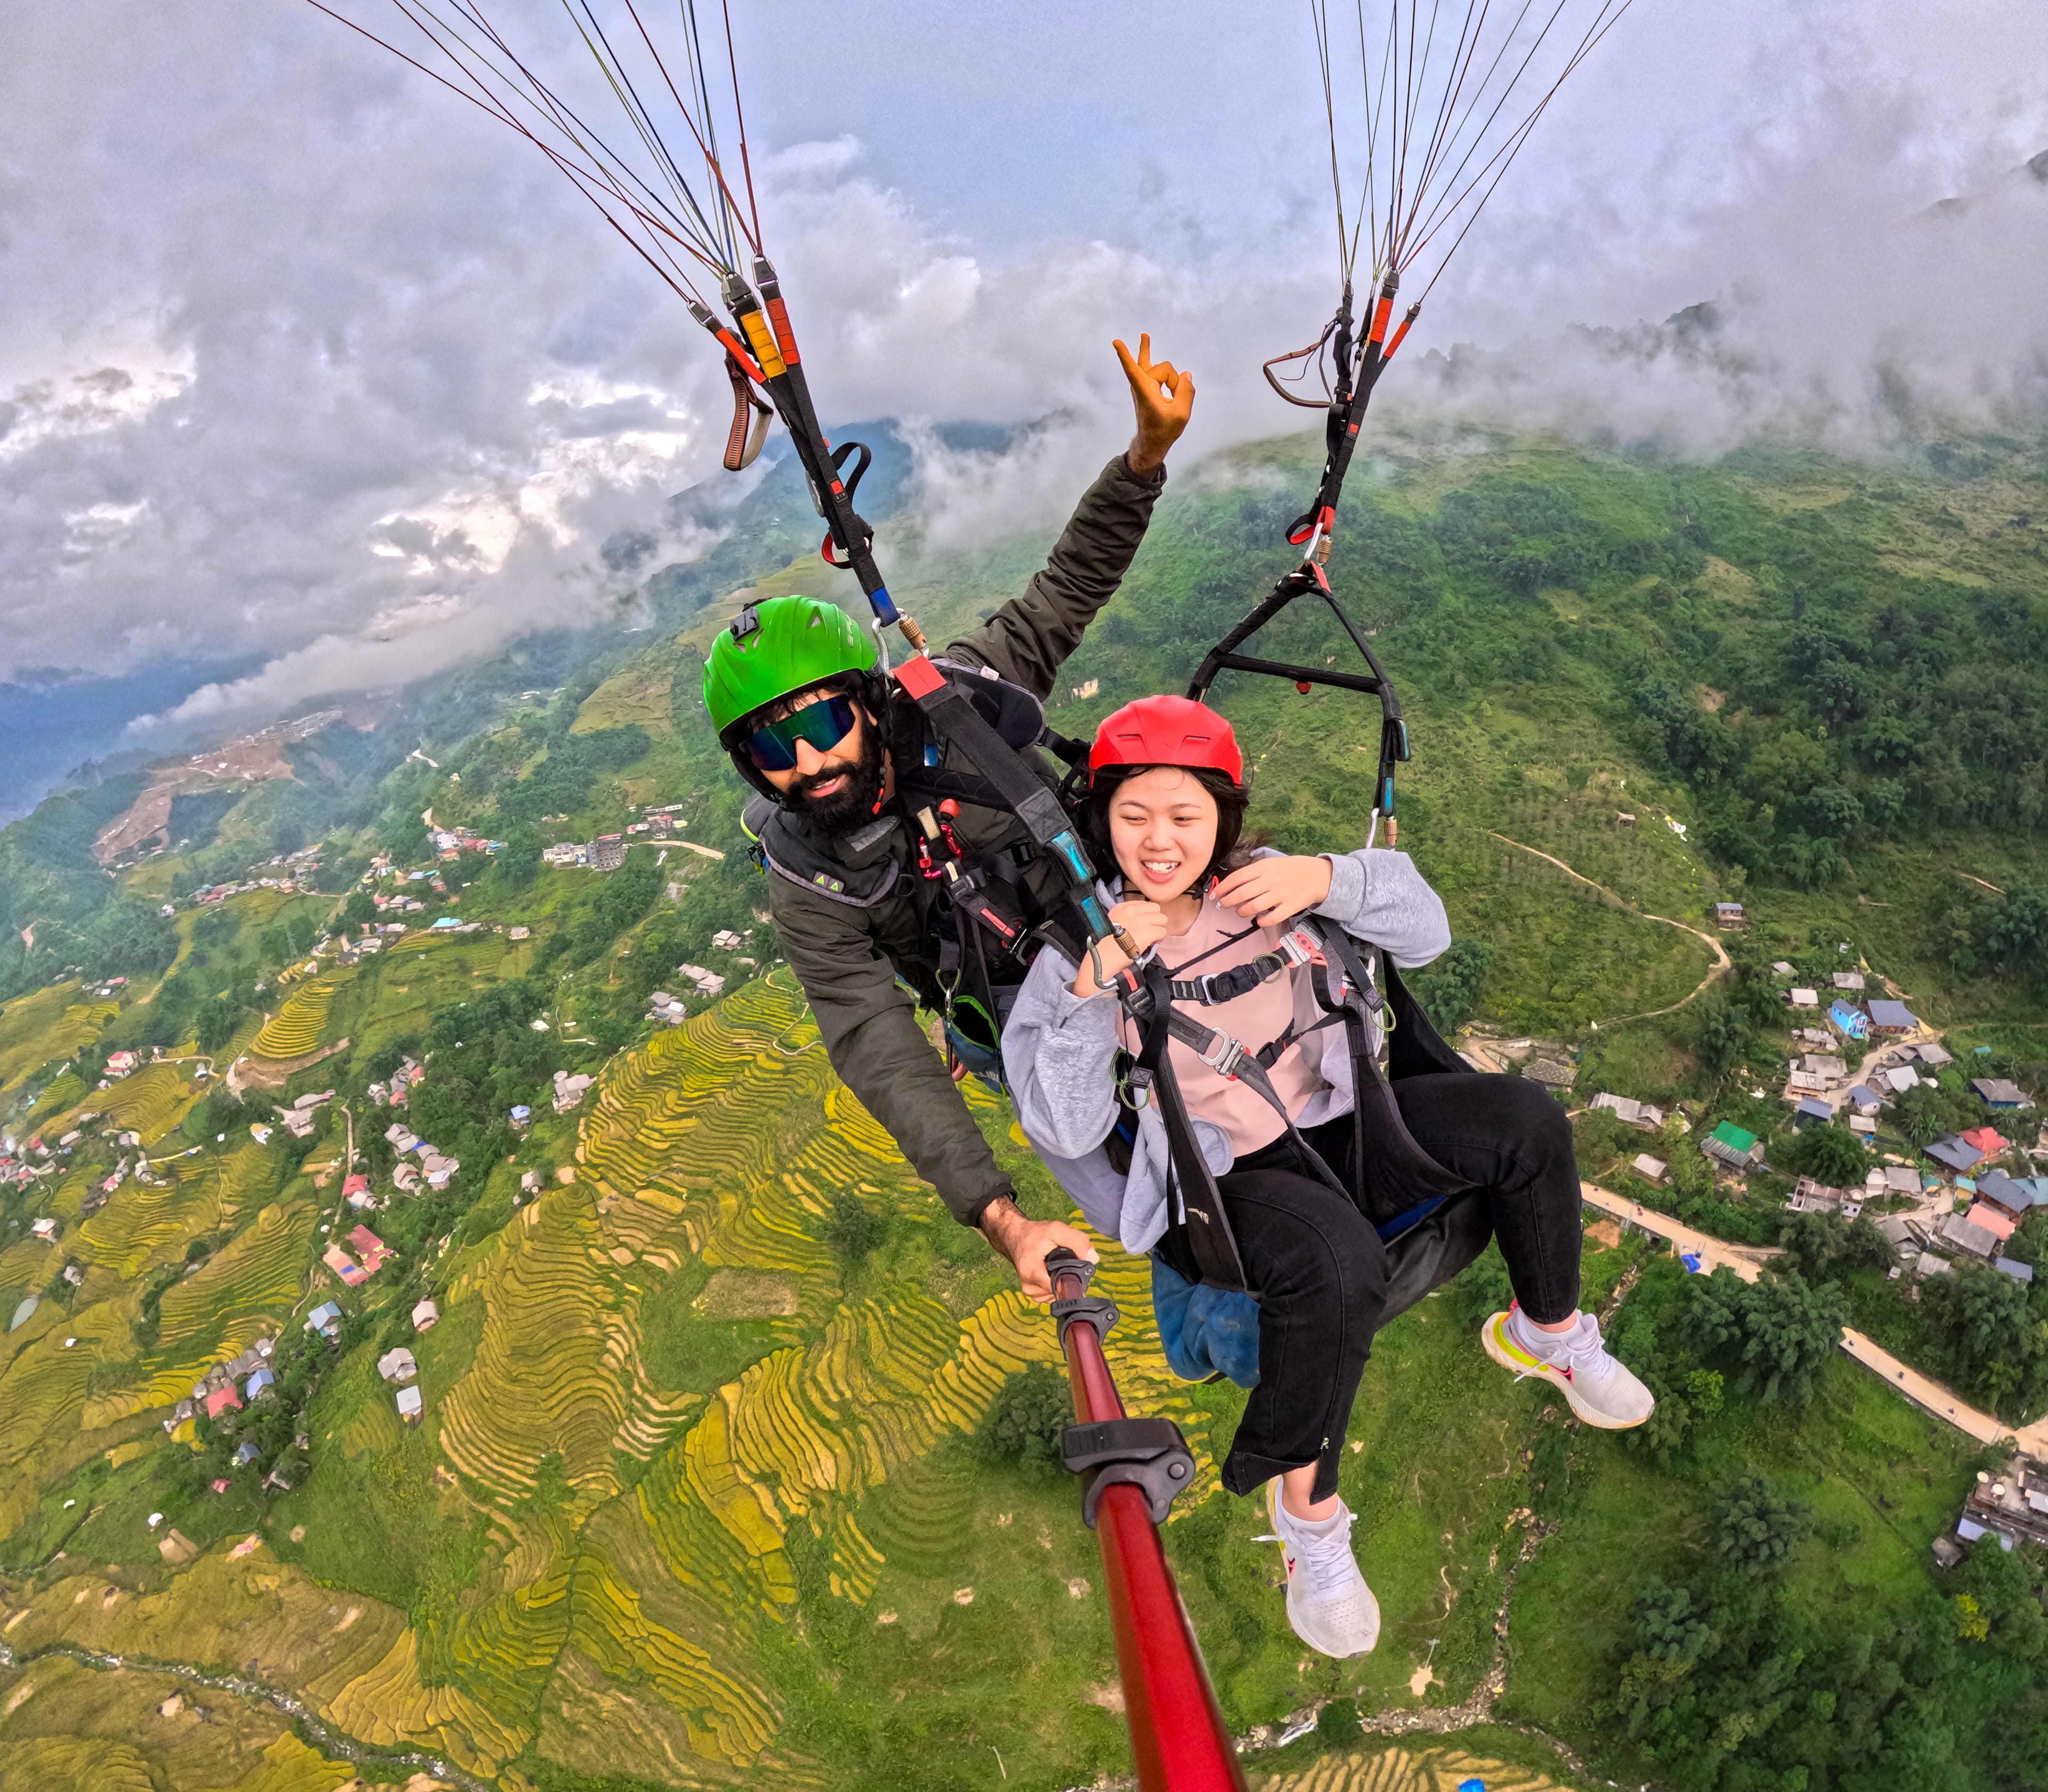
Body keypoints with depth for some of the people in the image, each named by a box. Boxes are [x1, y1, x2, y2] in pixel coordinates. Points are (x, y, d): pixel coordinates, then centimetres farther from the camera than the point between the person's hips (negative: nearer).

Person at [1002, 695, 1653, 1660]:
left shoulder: (1257, 886, -4)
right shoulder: (1074, 949, -13)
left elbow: (1426, 932, -1)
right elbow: (1063, 1129, -21)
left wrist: (1330, 879, -20)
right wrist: (1098, 984, -31)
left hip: (1327, 1121, 5)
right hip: (1214, 1180, -5)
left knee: (1524, 1120, -8)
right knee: (1337, 1259, -35)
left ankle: (1546, 1330, 19)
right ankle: (1307, 1509, -10)